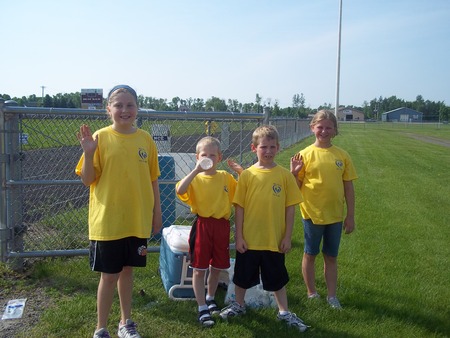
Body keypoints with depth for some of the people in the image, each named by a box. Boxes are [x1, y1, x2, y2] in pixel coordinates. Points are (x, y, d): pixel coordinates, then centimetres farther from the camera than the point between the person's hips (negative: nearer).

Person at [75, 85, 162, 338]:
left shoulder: (145, 139, 1)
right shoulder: (100, 137, -8)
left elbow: (152, 179, 7)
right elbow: (87, 180, -7)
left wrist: (157, 212, 7)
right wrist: (88, 153, -22)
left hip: (137, 220, 3)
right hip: (107, 220, -3)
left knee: (127, 269, 17)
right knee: (109, 275, 6)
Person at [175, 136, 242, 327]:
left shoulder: (226, 177, 4)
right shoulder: (195, 178, -7)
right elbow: (179, 190, -26)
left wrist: (241, 172, -5)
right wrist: (196, 170, -29)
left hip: (222, 226, 3)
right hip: (202, 225, -3)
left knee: (217, 267, 17)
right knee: (199, 269, 3)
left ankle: (210, 298, 41)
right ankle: (202, 308, 16)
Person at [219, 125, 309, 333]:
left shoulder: (284, 175, -5)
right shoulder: (247, 175, -6)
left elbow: (290, 208, -1)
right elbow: (239, 207, -3)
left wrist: (287, 236, -2)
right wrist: (239, 236, -4)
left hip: (274, 240, 0)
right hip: (248, 239, 1)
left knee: (277, 278, 15)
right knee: (243, 276, 18)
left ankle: (284, 312, 33)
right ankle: (239, 305, 41)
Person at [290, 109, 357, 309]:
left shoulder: (342, 156, -1)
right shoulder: (306, 154, -7)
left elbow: (348, 187, 4)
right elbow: (297, 186, -4)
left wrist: (350, 216, 4)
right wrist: (294, 173, -23)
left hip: (335, 215, 2)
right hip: (312, 213, -2)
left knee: (331, 256, 14)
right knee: (310, 254, 12)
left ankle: (332, 296, 28)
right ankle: (312, 293, 29)